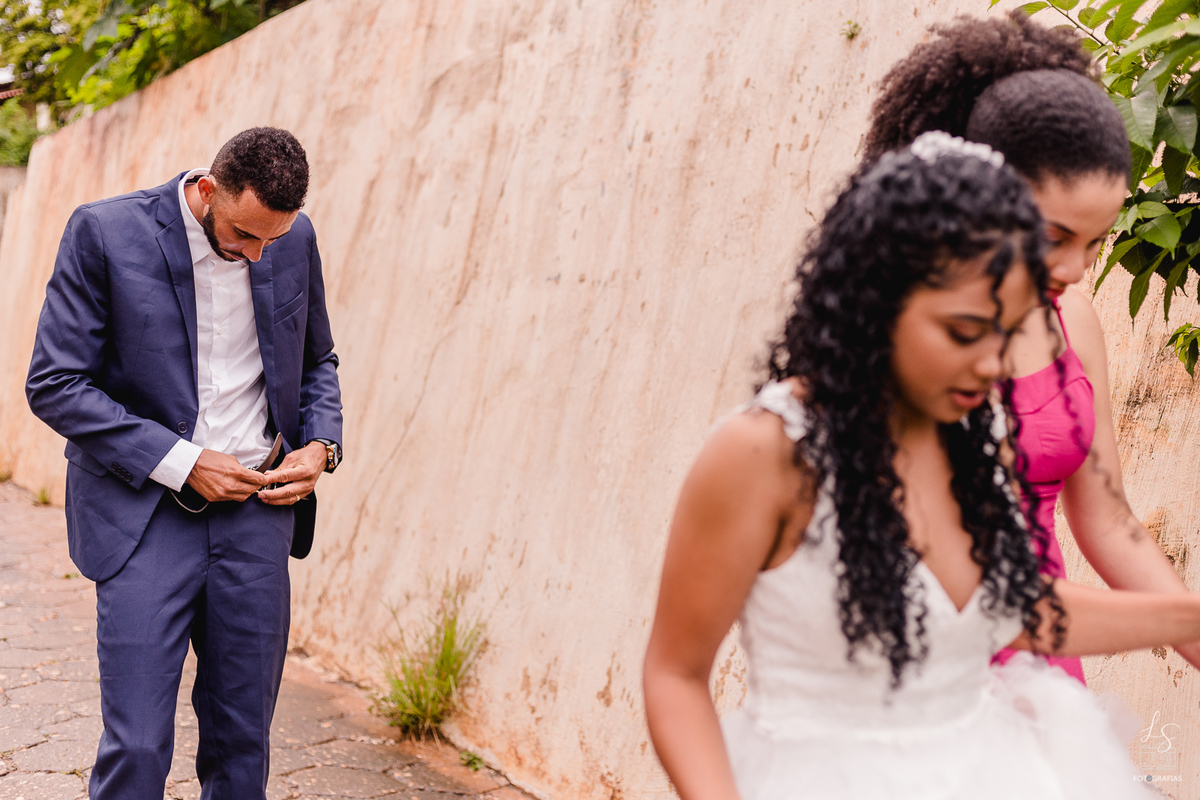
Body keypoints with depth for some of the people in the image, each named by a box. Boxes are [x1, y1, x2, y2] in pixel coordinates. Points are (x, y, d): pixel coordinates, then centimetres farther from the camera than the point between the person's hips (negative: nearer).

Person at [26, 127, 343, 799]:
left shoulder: (295, 240, 3)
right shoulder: (105, 232, -9)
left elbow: (317, 363, 18)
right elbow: (54, 384, -9)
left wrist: (322, 444, -1)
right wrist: (182, 462, -15)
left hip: (257, 510, 4)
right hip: (145, 515, -3)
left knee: (244, 741, 9)